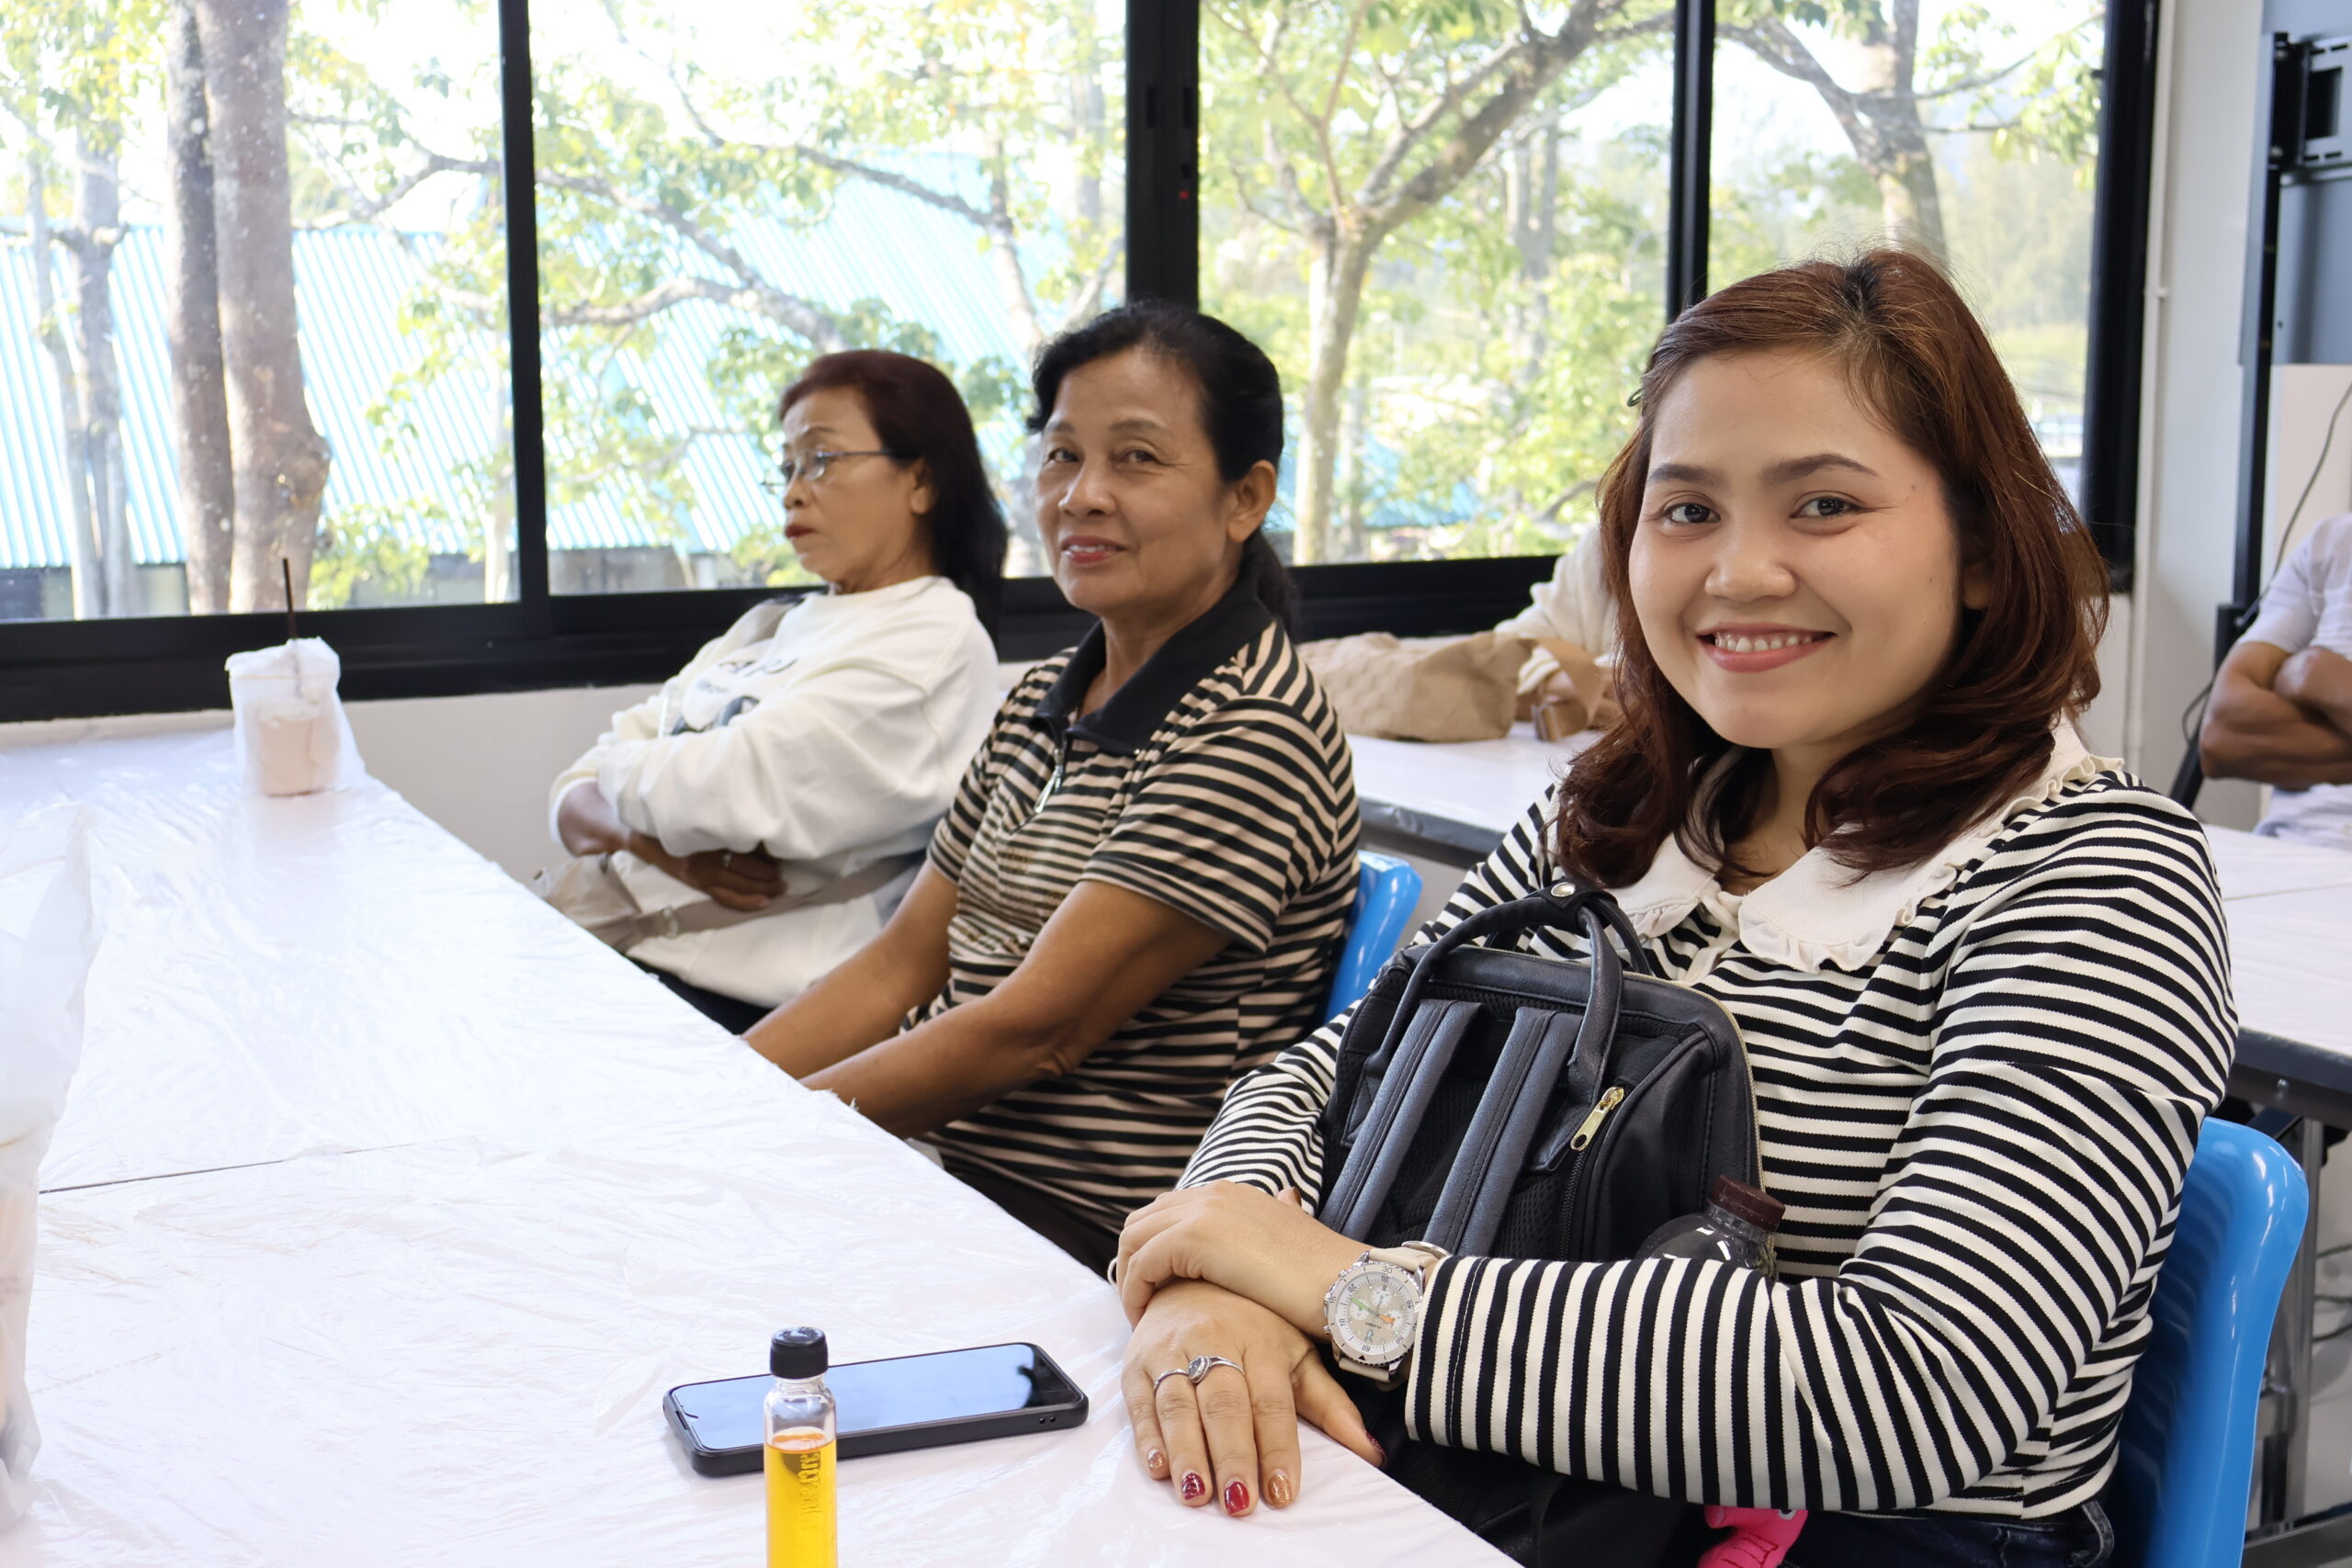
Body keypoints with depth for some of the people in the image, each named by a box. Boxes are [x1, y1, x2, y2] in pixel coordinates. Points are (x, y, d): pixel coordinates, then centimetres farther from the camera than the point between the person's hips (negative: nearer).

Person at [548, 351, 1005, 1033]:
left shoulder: (934, 640, -4)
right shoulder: (769, 627, 21)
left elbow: (723, 791, -15)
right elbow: (574, 798, 16)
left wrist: (617, 767, 7)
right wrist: (658, 844, -7)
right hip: (603, 956, 7)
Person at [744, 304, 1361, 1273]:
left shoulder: (1250, 731, -17)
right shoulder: (1047, 698, 12)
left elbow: (1036, 1030, -19)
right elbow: (902, 965, 11)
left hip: (1094, 1233, -7)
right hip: (942, 1170, 8)